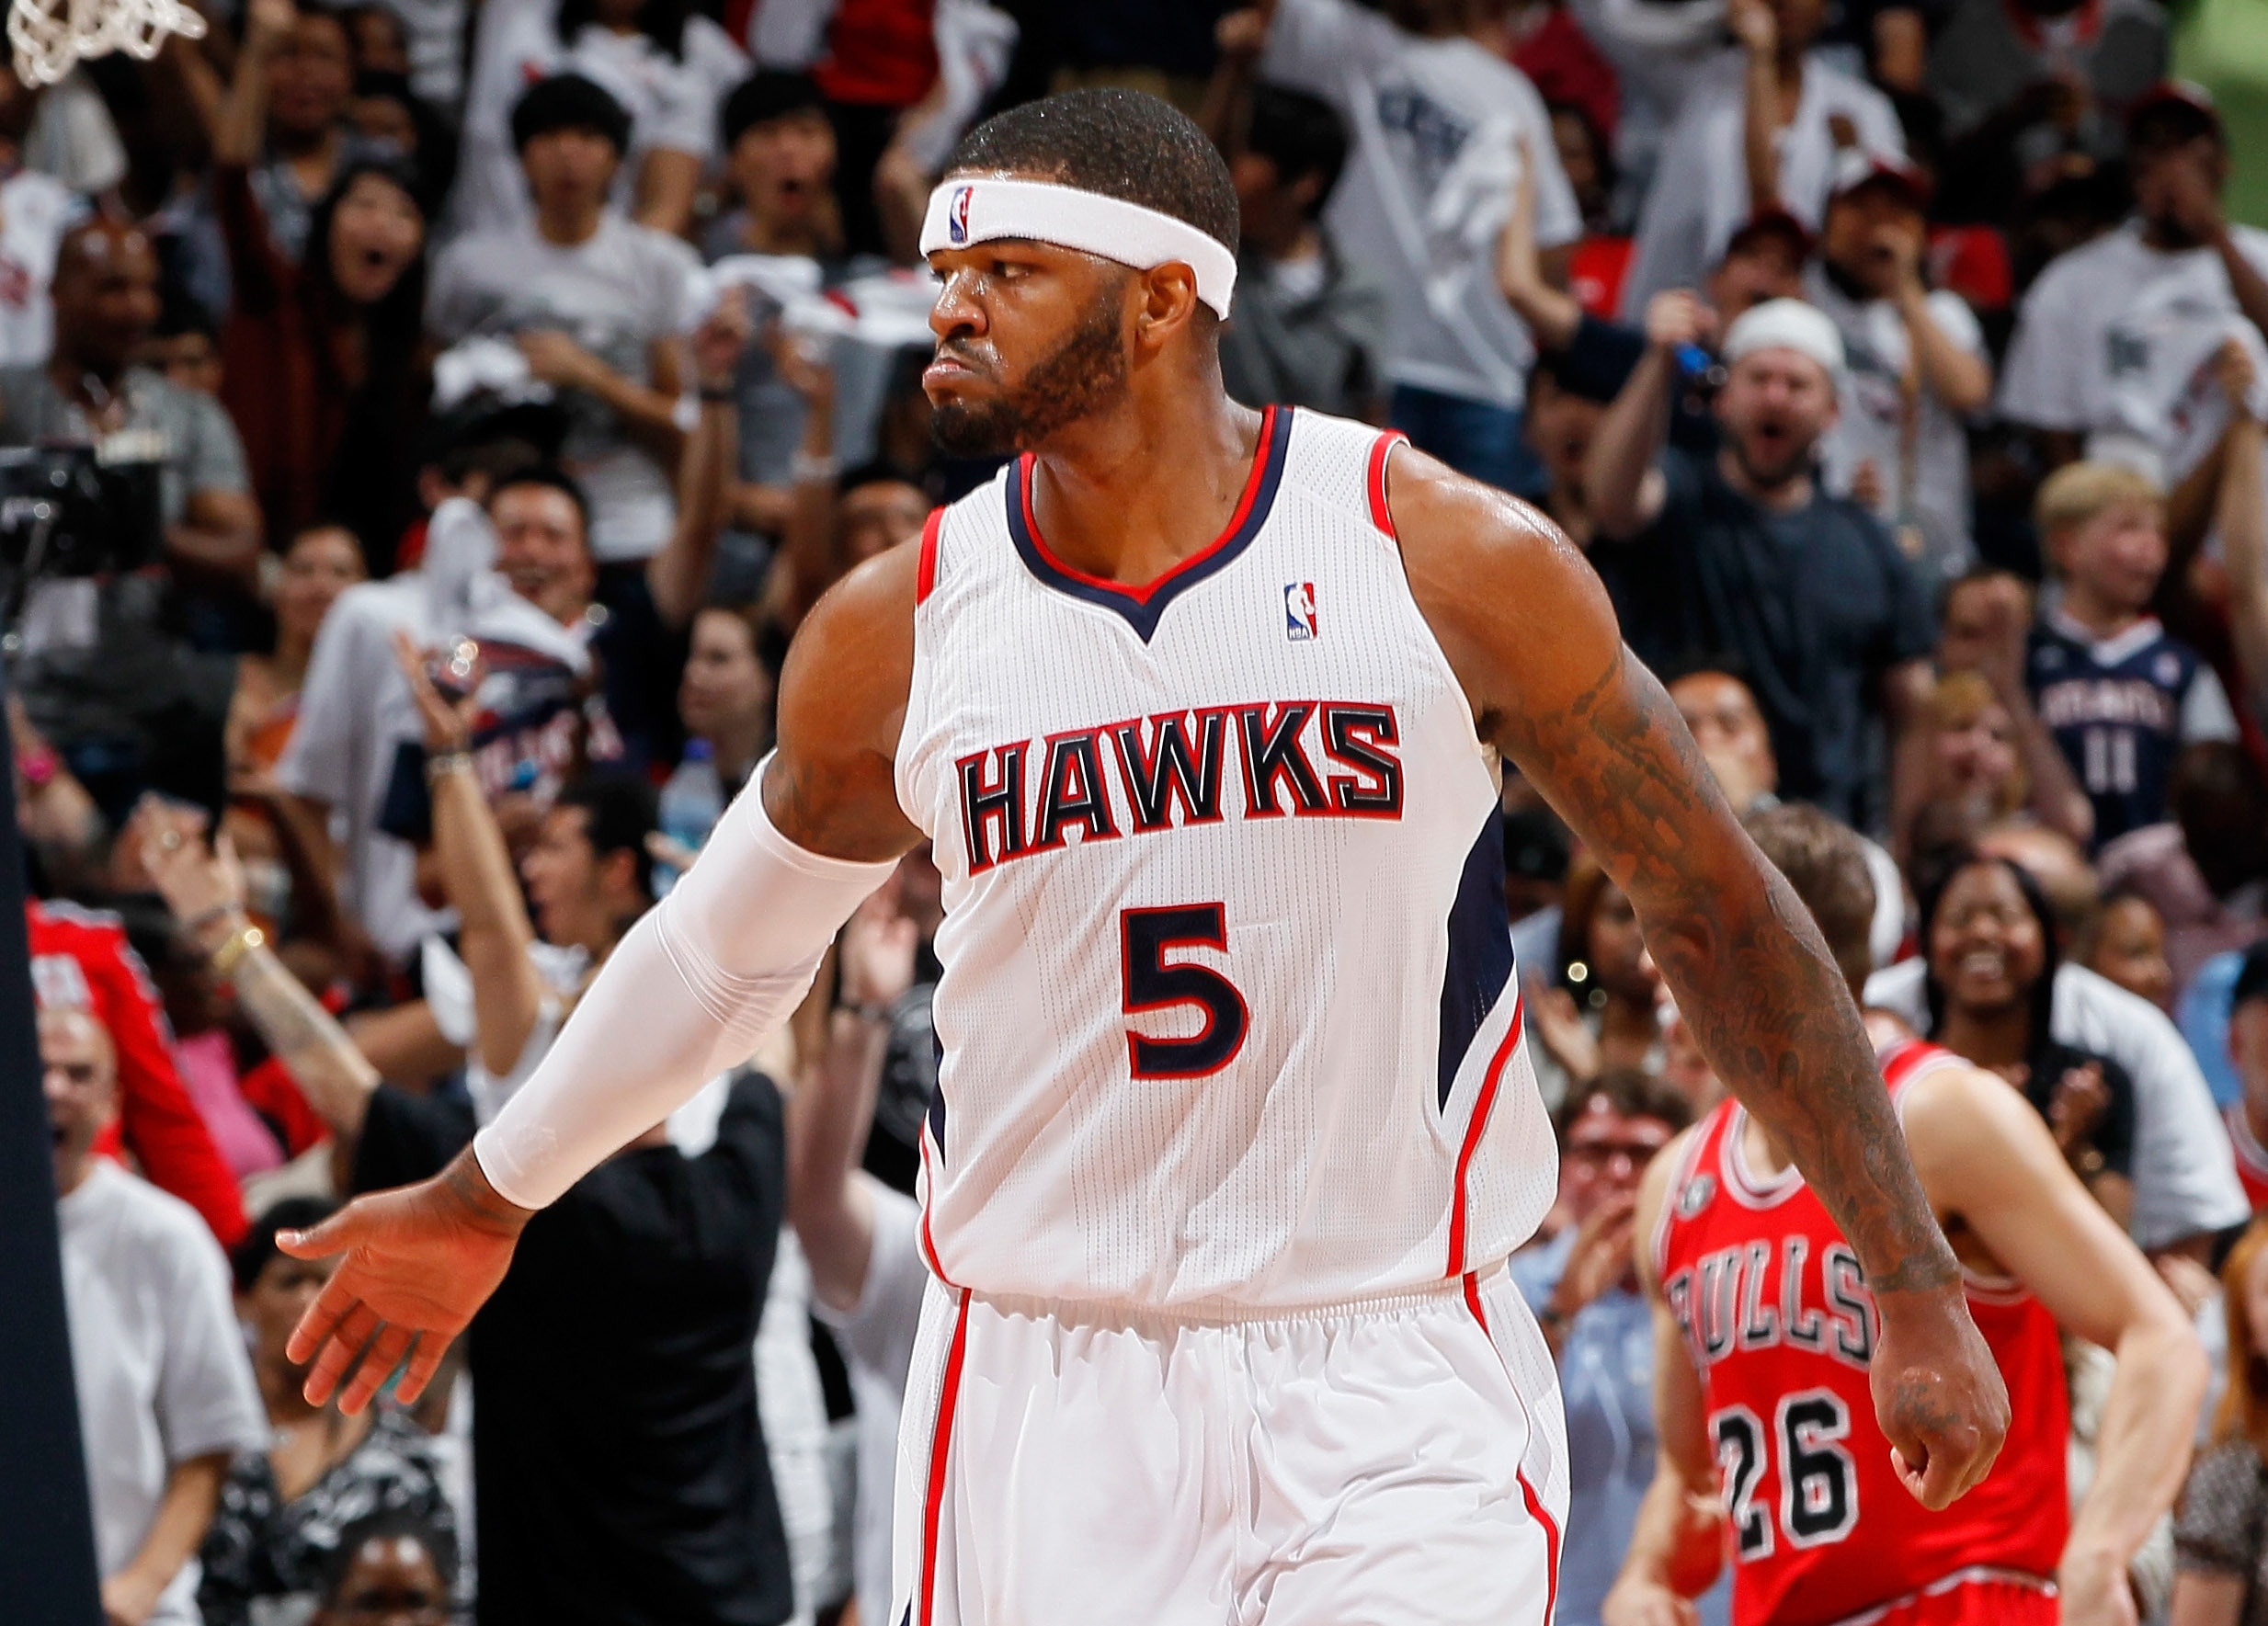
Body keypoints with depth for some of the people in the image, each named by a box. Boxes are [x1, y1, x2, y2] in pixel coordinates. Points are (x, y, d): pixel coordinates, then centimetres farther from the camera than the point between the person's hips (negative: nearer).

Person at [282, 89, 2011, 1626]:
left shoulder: (1448, 558, -5)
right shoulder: (897, 630, 2)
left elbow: (1721, 914, 2)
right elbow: (728, 945, 21)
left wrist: (1915, 1284, 2)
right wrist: (487, 1201, 30)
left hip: (1395, 1385, -2)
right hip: (1044, 1387, 2)